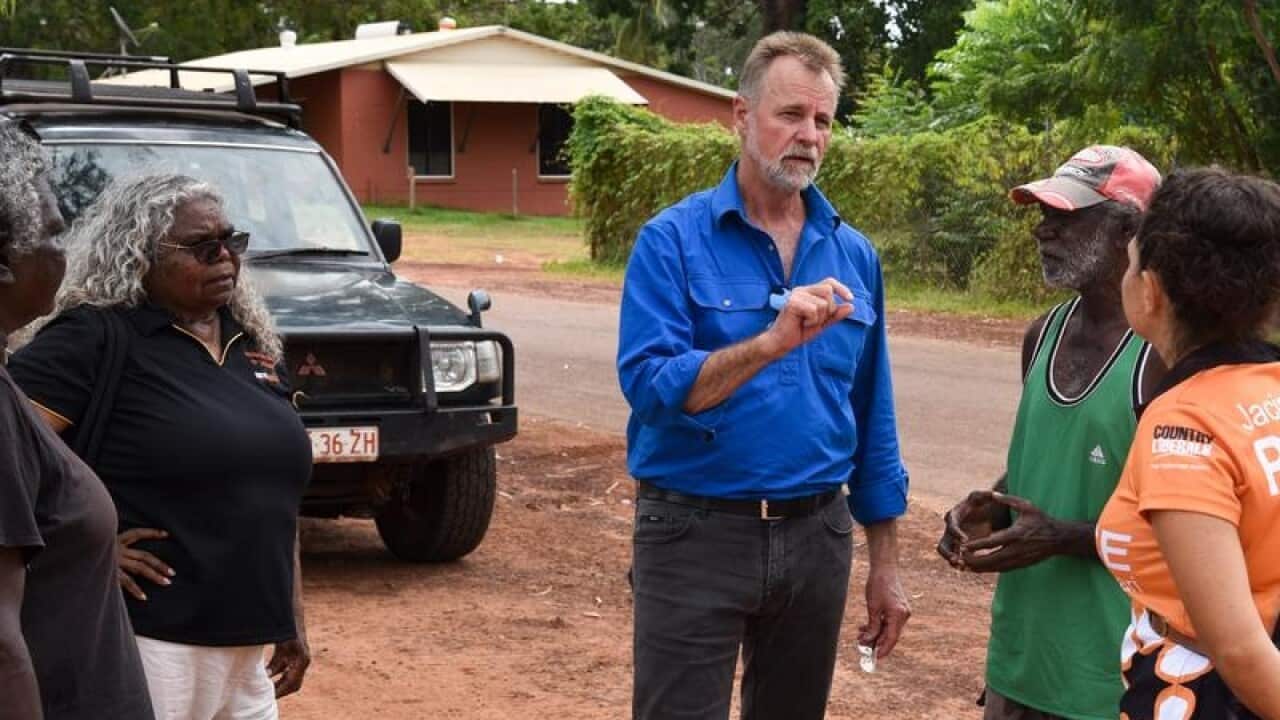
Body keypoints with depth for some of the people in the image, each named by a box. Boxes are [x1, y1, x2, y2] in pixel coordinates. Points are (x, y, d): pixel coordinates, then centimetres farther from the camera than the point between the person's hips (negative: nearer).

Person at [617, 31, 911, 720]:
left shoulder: (854, 256, 7)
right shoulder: (672, 240, -7)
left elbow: (872, 422, 11)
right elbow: (648, 385, -20)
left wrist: (885, 564, 11)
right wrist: (772, 341, -32)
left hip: (816, 536, 4)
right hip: (696, 534, -4)